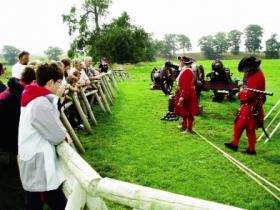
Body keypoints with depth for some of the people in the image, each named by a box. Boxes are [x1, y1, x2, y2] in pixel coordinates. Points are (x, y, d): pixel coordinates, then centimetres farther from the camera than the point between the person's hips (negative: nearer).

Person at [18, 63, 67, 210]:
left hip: (33, 162, 10)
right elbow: (57, 136, -19)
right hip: (39, 166, -10)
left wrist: (61, 132, -1)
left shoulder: (34, 99, 7)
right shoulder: (41, 104, -24)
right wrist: (63, 133, 2)